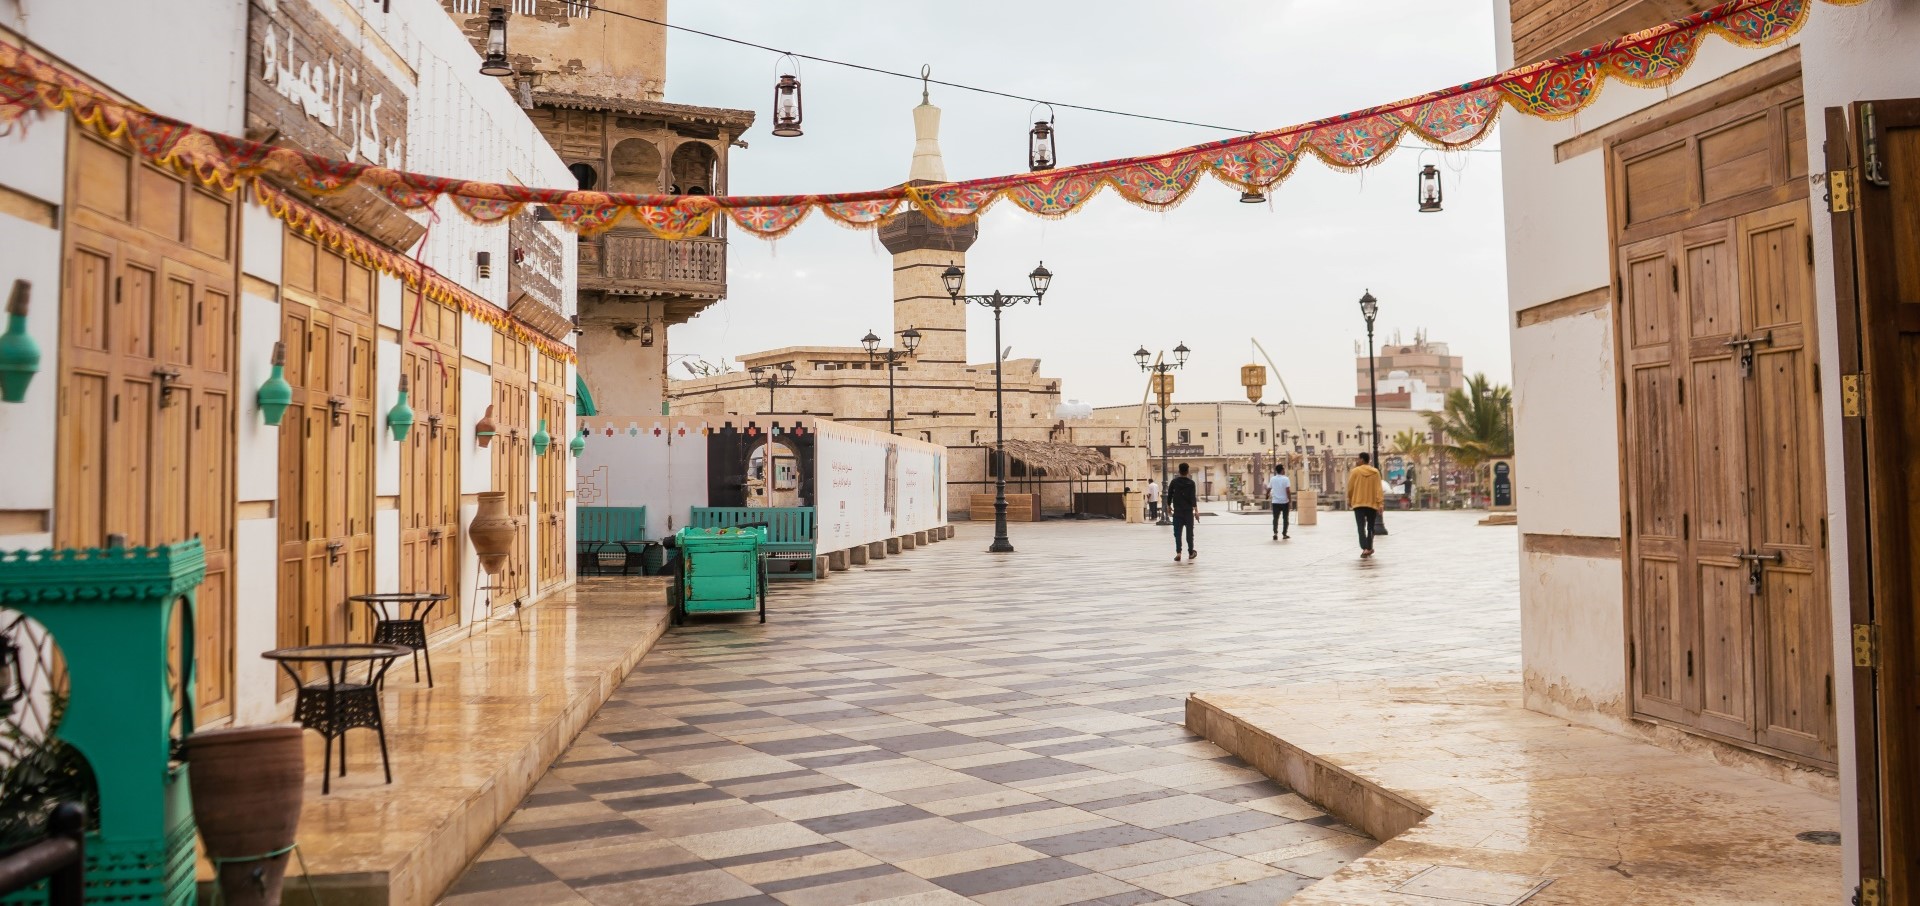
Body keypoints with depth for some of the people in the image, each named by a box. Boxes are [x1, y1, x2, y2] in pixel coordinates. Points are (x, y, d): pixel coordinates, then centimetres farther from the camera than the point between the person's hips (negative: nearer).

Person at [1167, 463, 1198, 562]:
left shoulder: (1174, 482, 1)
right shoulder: (1191, 482, -5)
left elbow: (1169, 494, 6)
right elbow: (1193, 497, -12)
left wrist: (1169, 506, 20)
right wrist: (1195, 509, -12)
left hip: (1177, 511, 1)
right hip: (1188, 511, -1)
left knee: (1177, 532, 0)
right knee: (1189, 532, 9)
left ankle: (1178, 553, -12)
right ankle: (1191, 553, 17)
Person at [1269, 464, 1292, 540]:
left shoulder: (1272, 479, 3)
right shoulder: (1285, 479, -9)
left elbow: (1268, 489, 12)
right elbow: (1288, 491, -15)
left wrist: (1267, 496, 31)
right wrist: (1290, 501, -10)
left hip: (1275, 502, 2)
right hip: (1284, 502, -2)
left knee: (1275, 518, 6)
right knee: (1285, 518, 11)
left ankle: (1275, 533, -13)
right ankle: (1284, 534, 14)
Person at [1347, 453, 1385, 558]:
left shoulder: (1355, 471, -3)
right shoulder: (1375, 472, 1)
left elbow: (1350, 488, 1)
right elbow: (1379, 489, -4)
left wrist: (1349, 500, 17)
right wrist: (1380, 504, -4)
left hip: (1358, 503, -2)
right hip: (1372, 503, 2)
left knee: (1361, 527, -6)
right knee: (1370, 527, 16)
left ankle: (1365, 548, -21)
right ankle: (1369, 548, 22)